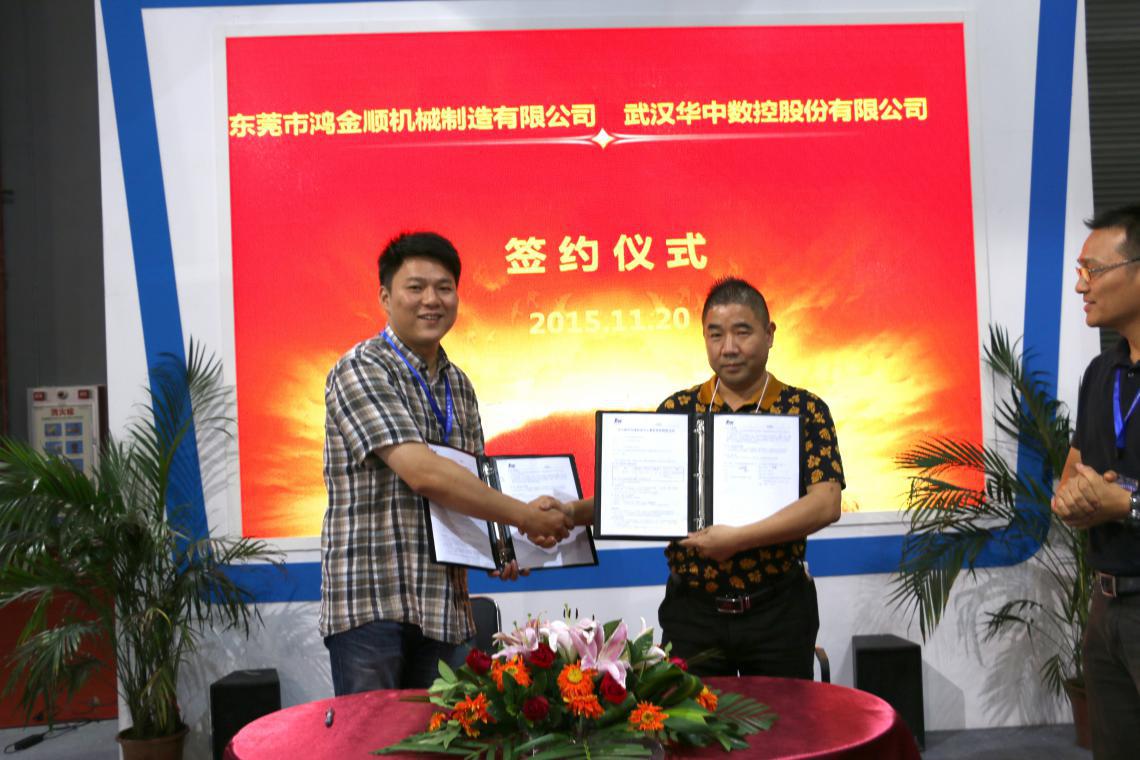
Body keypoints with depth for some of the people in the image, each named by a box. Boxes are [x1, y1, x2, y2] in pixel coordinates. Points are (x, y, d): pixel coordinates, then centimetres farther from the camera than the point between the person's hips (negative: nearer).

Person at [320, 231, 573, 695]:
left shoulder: (458, 385, 14)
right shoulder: (361, 370, -10)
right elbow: (422, 473, -21)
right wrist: (524, 517, -17)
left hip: (444, 606, 7)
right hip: (371, 604, -6)